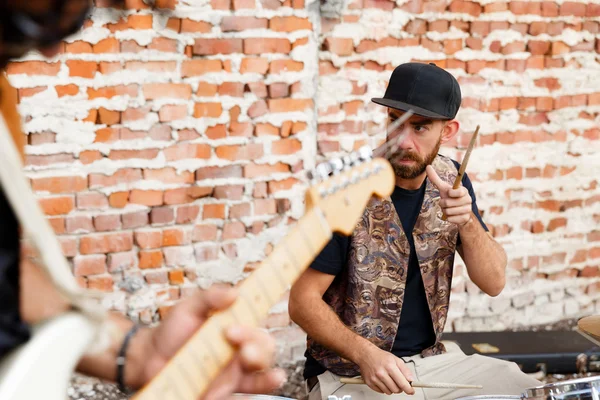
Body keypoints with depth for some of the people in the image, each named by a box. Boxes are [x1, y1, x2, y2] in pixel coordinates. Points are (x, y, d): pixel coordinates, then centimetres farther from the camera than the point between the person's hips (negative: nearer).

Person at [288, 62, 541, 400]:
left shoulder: (449, 179, 0)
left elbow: (494, 283, -2)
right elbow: (303, 302, -13)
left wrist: (467, 221, -19)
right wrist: (366, 354, -27)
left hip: (433, 359, 6)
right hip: (349, 371, -5)